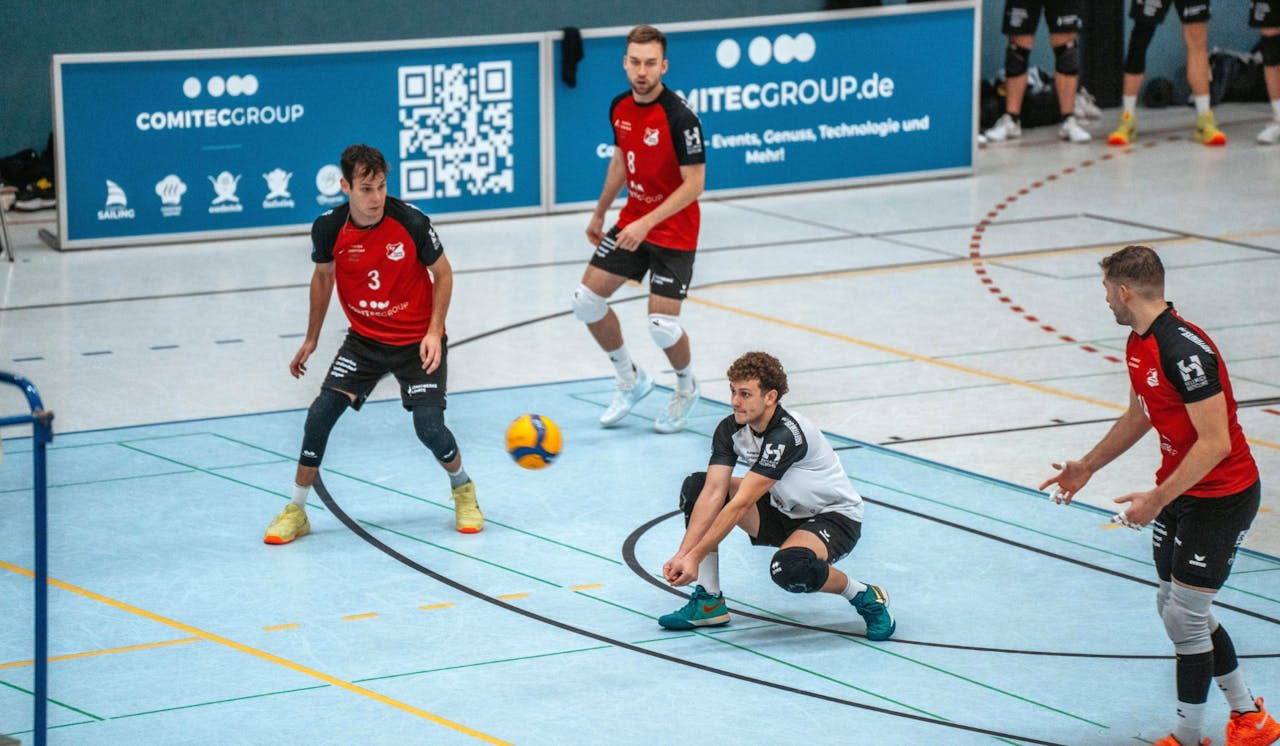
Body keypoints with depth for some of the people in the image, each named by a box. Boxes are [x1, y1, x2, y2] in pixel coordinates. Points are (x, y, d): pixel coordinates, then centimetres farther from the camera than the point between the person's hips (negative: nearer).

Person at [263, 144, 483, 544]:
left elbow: (442, 273, -5)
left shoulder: (411, 221, -20)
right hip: (364, 340, 2)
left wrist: (434, 332, -14)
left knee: (429, 427, -14)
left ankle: (463, 490, 19)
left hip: (417, 341, -2)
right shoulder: (328, 227, -13)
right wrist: (311, 339, 12)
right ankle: (296, 510, 3)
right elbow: (323, 276, 8)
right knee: (320, 413, -12)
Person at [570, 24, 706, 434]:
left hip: (674, 232, -7)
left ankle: (687, 387, 23)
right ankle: (631, 379, 23)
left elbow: (694, 184, -23)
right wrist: (600, 213, 22)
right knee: (586, 300, 1)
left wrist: (646, 223, -28)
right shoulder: (620, 107, -2)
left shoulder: (679, 117, -24)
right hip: (631, 223, 7)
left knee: (662, 324, -10)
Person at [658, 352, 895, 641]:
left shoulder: (785, 436, -32)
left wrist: (695, 557, -34)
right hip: (783, 511, 8)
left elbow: (741, 504, -34)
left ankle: (866, 598, -9)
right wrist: (682, 555, -27)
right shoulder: (730, 429, -9)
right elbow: (713, 493, -16)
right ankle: (709, 602, -2)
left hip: (835, 516, -8)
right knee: (695, 487, -6)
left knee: (788, 568, -39)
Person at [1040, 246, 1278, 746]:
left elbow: (1216, 442, -28)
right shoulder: (1139, 343, 3)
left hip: (1221, 495, -10)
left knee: (1184, 615, -5)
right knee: (1174, 607, 14)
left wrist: (1157, 499, -26)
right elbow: (1139, 416, 20)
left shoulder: (1186, 351, -27)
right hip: (1180, 492, 10)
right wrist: (1086, 467, 24)